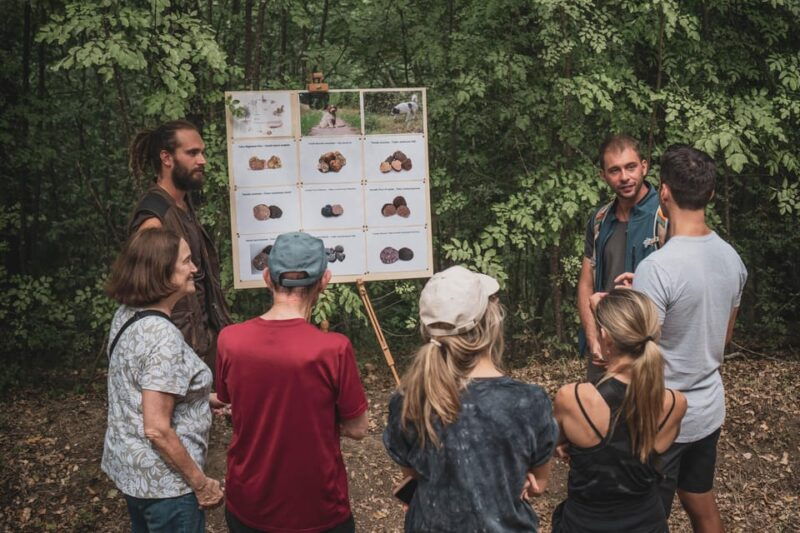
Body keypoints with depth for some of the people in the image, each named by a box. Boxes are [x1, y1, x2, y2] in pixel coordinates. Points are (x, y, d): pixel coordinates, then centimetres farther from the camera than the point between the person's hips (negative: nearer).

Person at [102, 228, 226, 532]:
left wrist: (198, 397, 15)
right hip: (163, 481, -9)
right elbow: (157, 430, -27)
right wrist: (201, 484, -17)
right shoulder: (163, 336, -28)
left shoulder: (126, 314, 0)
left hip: (128, 466, 9)